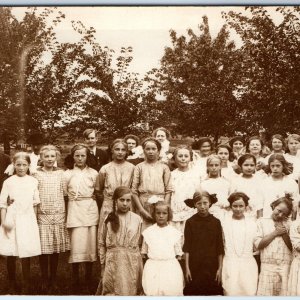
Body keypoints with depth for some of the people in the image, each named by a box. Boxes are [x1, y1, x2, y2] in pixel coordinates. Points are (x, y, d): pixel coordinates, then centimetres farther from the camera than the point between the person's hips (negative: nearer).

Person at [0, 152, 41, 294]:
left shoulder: (33, 181, 4)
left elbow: (35, 202, 8)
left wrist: (34, 221, 6)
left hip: (27, 220, 0)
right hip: (12, 219, 0)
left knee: (26, 253, 0)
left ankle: (26, 286, 13)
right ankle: (12, 285, 21)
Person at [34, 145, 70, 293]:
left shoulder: (61, 173, 6)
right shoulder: (36, 174, 0)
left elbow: (65, 193, 9)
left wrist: (65, 214, 4)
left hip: (58, 215, 2)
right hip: (42, 215, -1)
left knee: (56, 248, 6)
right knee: (44, 249, 1)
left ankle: (53, 280, 20)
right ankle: (44, 280, 17)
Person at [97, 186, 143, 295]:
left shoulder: (137, 219, 0)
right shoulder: (109, 219, -1)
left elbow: (139, 243, 7)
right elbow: (102, 244, 5)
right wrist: (103, 264, 5)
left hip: (132, 262, 1)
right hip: (113, 262, -1)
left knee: (131, 292, 6)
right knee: (112, 292, 1)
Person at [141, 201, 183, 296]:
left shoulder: (175, 232, 4)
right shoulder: (148, 232, 5)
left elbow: (178, 254, 8)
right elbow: (144, 252, 13)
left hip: (171, 268, 0)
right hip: (153, 268, 0)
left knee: (172, 293, -4)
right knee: (153, 293, -4)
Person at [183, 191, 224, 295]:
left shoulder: (216, 222, 1)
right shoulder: (190, 222, -2)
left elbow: (220, 247, 4)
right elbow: (187, 247, 0)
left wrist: (220, 268, 2)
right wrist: (187, 268, -2)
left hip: (212, 267, 1)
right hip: (194, 266, -1)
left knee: (212, 292, 3)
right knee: (194, 292, 1)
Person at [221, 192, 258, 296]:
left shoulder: (252, 223, 8)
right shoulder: (224, 222, 2)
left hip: (248, 264, 1)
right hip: (230, 264, -1)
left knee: (250, 293, -4)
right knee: (231, 293, -4)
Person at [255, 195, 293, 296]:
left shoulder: (288, 224, 12)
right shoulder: (262, 221, 5)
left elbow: (293, 247, 7)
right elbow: (258, 244, -3)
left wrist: (284, 233, -5)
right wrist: (275, 233, -6)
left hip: (286, 267, 2)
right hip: (268, 267, -2)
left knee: (284, 294, 1)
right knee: (265, 294, -5)